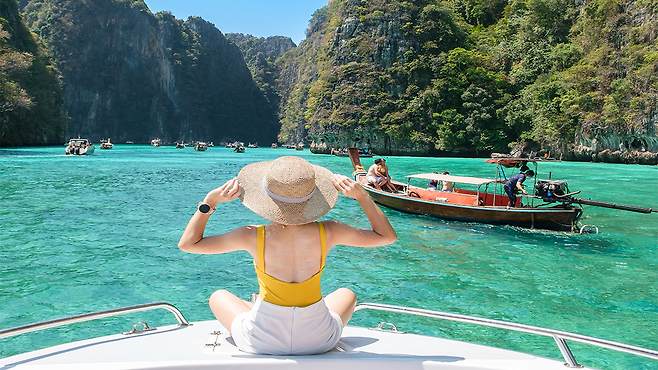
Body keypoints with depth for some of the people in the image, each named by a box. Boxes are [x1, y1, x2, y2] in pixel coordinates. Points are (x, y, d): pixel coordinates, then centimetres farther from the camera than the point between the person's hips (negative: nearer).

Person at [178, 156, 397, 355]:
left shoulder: (254, 237, -21)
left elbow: (187, 244, -7)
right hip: (319, 340, 1)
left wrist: (210, 201, -10)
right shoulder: (327, 233, -18)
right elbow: (388, 236, -2)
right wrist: (361, 195, -7)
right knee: (347, 294, 32)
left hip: (262, 342, -1)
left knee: (218, 297, 28)